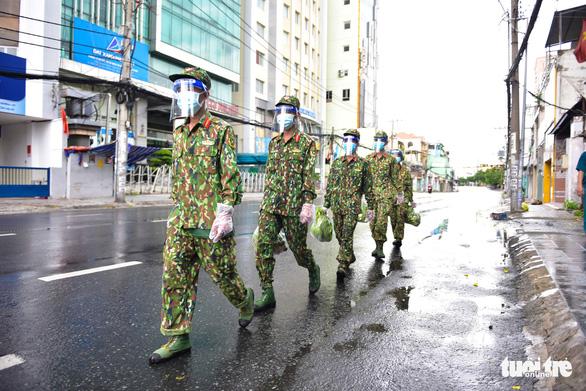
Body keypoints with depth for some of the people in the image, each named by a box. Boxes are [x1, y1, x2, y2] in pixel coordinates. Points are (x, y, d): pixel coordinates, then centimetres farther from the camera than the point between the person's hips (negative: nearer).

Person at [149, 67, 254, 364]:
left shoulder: (220, 131, -5)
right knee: (175, 276, 3)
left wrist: (225, 212, -17)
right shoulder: (178, 133, 16)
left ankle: (245, 300, 36)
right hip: (181, 220, 7)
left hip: (211, 220, -6)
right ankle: (178, 337, 14)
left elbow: (231, 176, -10)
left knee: (221, 273, 5)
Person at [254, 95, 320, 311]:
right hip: (270, 205, 5)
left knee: (298, 248, 7)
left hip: (294, 206, -5)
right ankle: (267, 294, 4)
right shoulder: (273, 143, 15)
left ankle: (313, 270, 39)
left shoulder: (306, 143, -1)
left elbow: (310, 175, -7)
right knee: (263, 246, -5)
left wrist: (308, 203, -15)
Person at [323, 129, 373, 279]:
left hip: (353, 205, -4)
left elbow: (367, 186, 4)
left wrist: (370, 207, 4)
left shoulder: (362, 163, 1)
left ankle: (343, 265, -8)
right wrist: (326, 204, 9)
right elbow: (330, 184, 12)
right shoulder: (337, 162, 10)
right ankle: (350, 256, 35)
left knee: (347, 235, -11)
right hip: (337, 204, 4)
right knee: (339, 234, 13)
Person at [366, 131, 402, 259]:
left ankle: (380, 248, -4)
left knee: (381, 221, -12)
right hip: (371, 194, 3)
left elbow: (396, 178, 8)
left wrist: (399, 193, 8)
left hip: (386, 195, -3)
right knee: (373, 222, 5)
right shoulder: (368, 159, 10)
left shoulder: (390, 159, 3)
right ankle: (378, 246, 18)